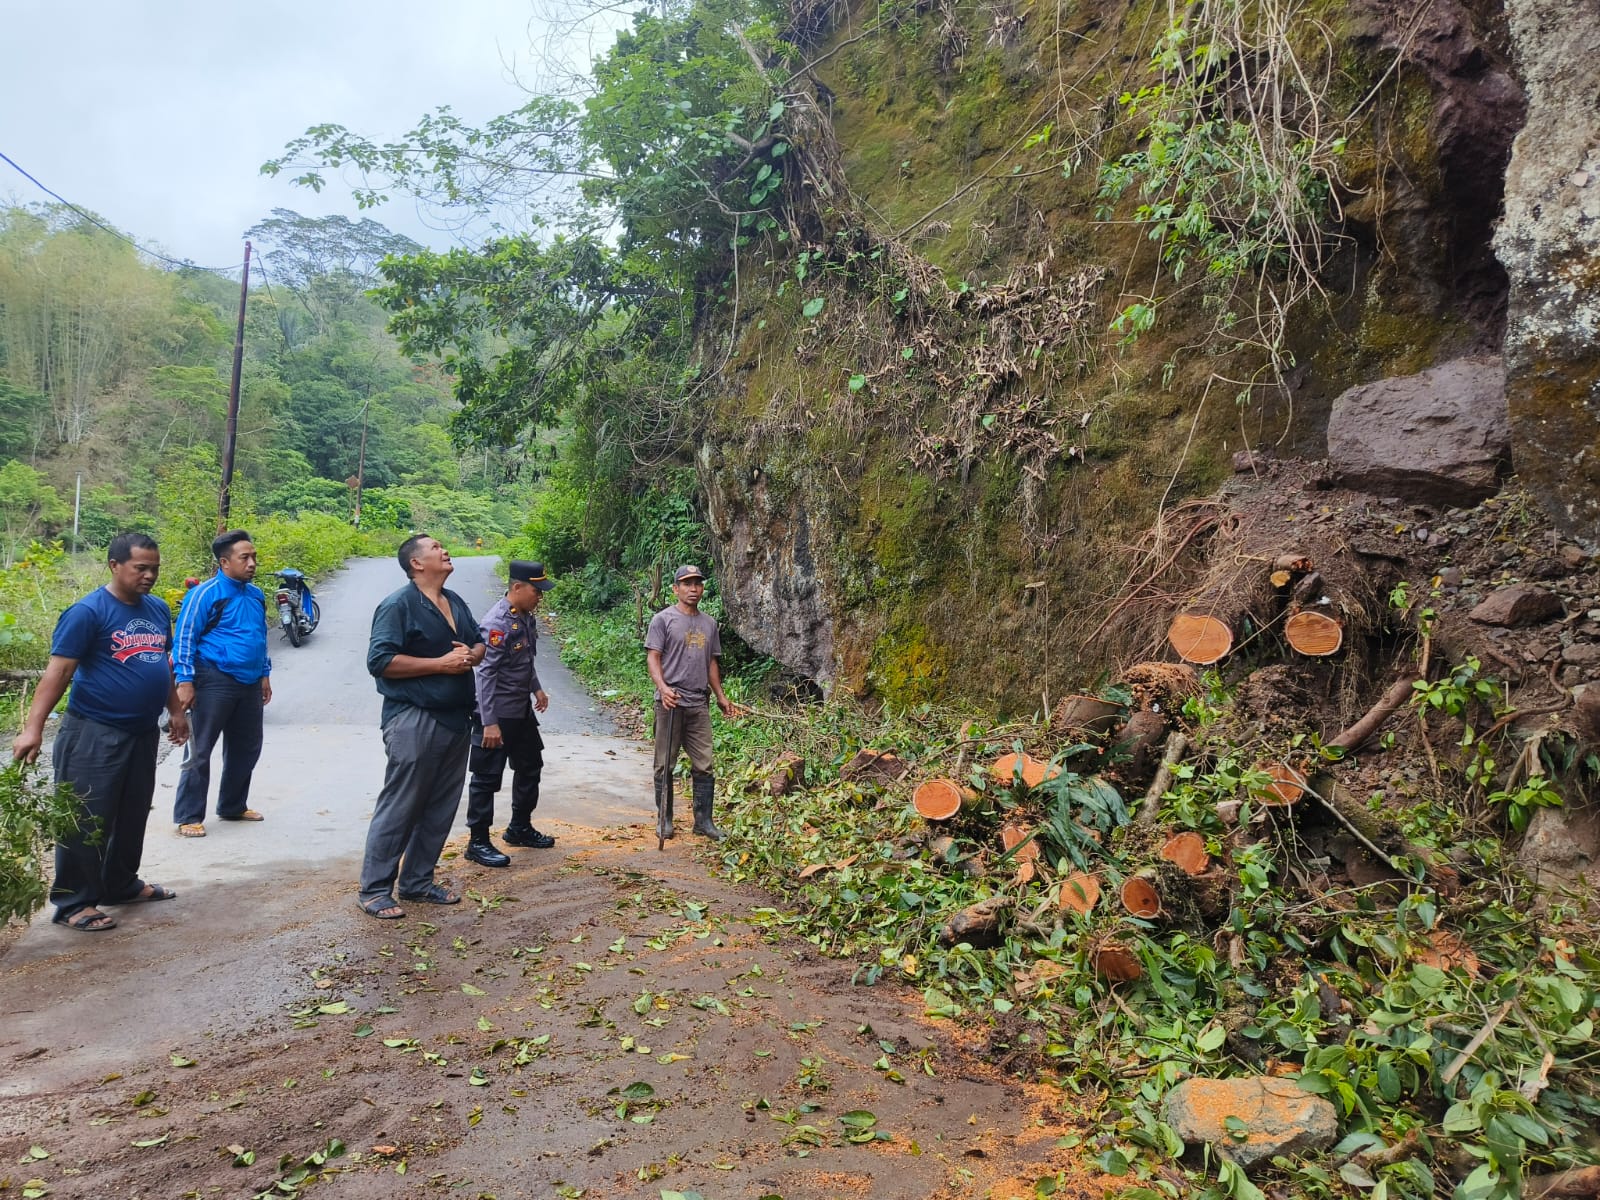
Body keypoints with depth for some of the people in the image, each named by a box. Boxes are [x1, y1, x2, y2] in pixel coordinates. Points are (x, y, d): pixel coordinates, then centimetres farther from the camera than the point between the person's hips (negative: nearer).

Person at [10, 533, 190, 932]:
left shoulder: (158, 610, 8)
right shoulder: (88, 611, -14)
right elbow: (59, 671, -17)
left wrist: (176, 711, 22)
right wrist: (33, 727, -23)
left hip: (143, 733, 7)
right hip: (94, 735, -7)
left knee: (132, 815, 17)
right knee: (87, 820, 0)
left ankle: (122, 884, 32)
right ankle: (73, 903, 11)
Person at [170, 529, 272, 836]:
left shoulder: (256, 595, 11)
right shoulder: (205, 594, -11)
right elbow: (184, 638, -11)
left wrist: (265, 675, 20)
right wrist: (184, 681, -16)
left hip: (250, 684, 7)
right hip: (215, 682, -7)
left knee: (246, 748, 15)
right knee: (199, 751, 0)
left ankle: (233, 806, 30)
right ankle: (189, 817, 7)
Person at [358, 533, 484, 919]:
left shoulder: (455, 602, 13)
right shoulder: (398, 606, -11)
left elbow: (479, 641, 23)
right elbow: (380, 660, -18)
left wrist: (471, 655, -2)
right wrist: (441, 663, -20)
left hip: (455, 720, 8)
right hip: (414, 721, -8)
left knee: (441, 808, 13)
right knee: (399, 808, -2)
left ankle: (417, 882, 25)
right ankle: (375, 891, 9)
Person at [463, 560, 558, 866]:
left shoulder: (526, 617, 5)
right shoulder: (496, 623, -23)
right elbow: (486, 674, -24)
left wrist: (536, 688, 19)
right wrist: (489, 723, -24)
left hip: (523, 710, 10)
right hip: (497, 714, -9)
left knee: (530, 767, 19)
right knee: (487, 777, 1)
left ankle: (520, 828, 35)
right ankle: (477, 842, 13)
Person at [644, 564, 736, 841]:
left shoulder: (709, 624, 15)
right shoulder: (663, 619, -2)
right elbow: (653, 657, -8)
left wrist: (720, 696, 18)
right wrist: (662, 687, -24)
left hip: (699, 704, 5)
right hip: (671, 703, -5)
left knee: (704, 766, 4)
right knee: (665, 764, 4)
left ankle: (703, 820, 12)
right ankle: (664, 818, 15)